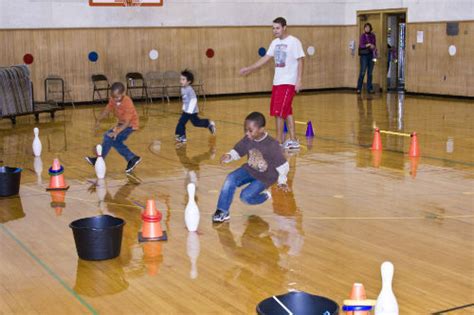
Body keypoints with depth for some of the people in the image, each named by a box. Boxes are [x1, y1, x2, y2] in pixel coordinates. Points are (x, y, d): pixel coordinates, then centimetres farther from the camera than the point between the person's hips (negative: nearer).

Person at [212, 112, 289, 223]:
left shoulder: (272, 145, -26)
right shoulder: (247, 140, -12)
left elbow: (283, 166, -17)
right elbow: (237, 151, 1)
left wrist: (282, 181, -11)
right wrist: (229, 156, -21)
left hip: (265, 177, -5)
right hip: (250, 169, 5)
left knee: (245, 196, -18)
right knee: (231, 178, -20)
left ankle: (264, 196, 16)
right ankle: (222, 211, -12)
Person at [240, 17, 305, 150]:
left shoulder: (294, 42, -9)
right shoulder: (275, 43, 11)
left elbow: (300, 61, -10)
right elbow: (266, 58, 15)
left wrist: (299, 80, -16)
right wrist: (249, 69, 11)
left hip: (288, 83, -7)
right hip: (277, 82, 7)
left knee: (279, 112, -9)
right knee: (286, 112, 10)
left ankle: (279, 142, -2)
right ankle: (293, 141, 17)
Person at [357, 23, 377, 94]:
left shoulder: (373, 36, 11)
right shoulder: (363, 36, -3)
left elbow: (374, 45, 18)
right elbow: (361, 45, -10)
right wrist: (368, 45, -22)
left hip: (371, 55, 5)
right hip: (364, 55, -4)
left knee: (370, 72, 6)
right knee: (362, 72, -8)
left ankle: (369, 88, 10)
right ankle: (359, 88, -3)